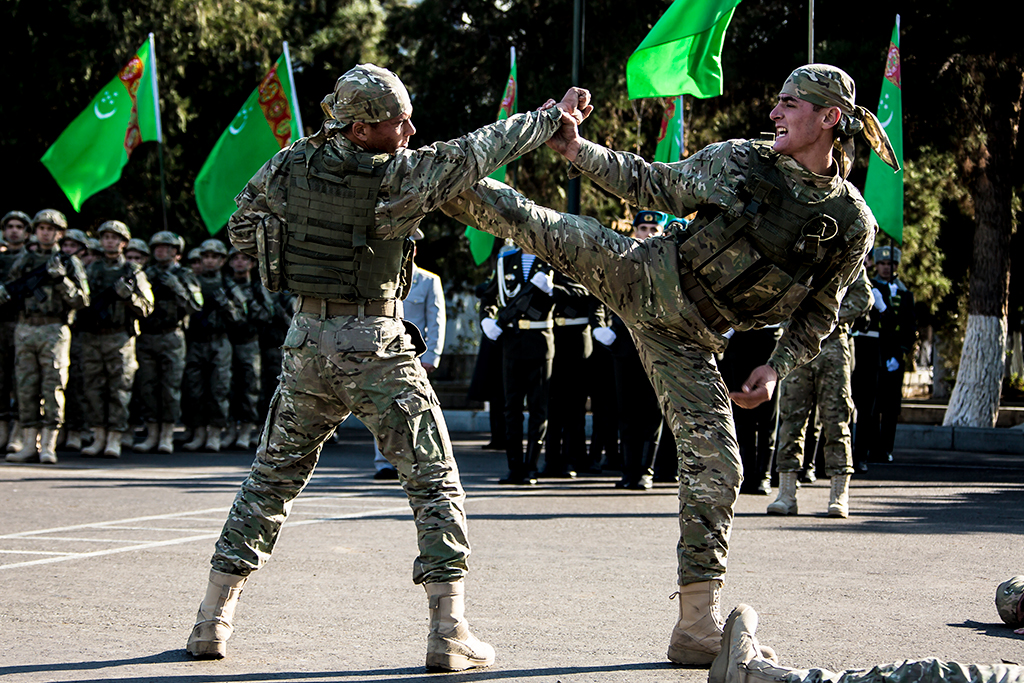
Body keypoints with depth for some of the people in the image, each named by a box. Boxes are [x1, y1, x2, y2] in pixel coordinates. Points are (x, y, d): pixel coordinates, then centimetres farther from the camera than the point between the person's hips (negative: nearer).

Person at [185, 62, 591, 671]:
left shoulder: (290, 166, -2)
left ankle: (213, 621, 16)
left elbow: (242, 229, 12)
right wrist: (558, 116, 6)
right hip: (378, 347, -5)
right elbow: (481, 150, -7)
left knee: (274, 477, 16)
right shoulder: (400, 177, -15)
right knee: (434, 480, 4)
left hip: (308, 341, 5)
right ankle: (450, 633, -3)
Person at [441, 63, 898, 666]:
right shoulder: (739, 160, -6)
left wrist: (776, 369, -8)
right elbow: (654, 186, 5)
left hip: (688, 339, -1)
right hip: (645, 277, 1)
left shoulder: (853, 225, -7)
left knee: (715, 468, -6)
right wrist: (579, 152, -3)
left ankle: (699, 627, 2)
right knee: (549, 230, -11)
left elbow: (819, 314, 4)